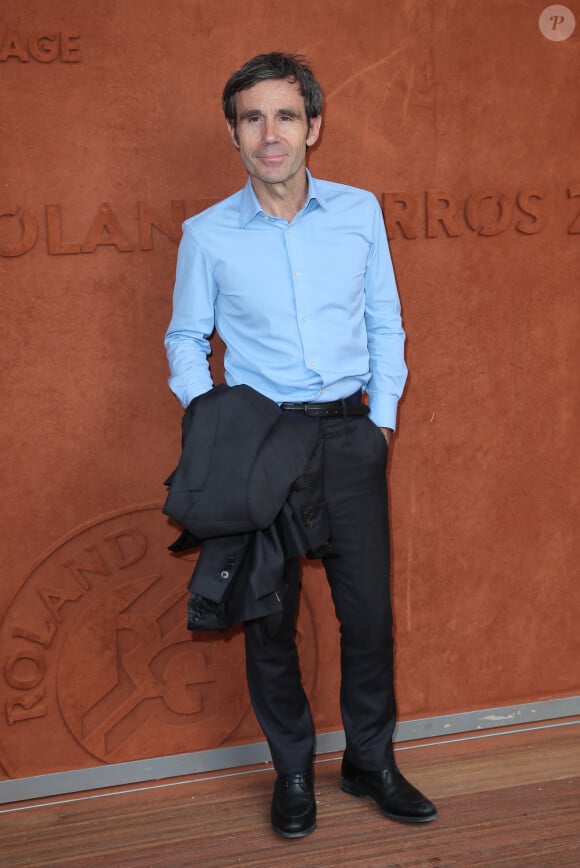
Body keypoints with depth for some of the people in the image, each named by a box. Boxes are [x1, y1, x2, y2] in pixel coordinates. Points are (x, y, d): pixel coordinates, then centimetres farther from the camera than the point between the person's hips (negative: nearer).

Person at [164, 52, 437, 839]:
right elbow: (186, 340, 8)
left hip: (349, 435, 1)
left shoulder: (360, 212, 3)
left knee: (370, 610, 6)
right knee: (268, 620, 8)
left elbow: (385, 322, 9)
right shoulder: (207, 235, -1)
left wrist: (384, 414, 2)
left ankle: (370, 761, 27)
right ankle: (293, 772, 26)